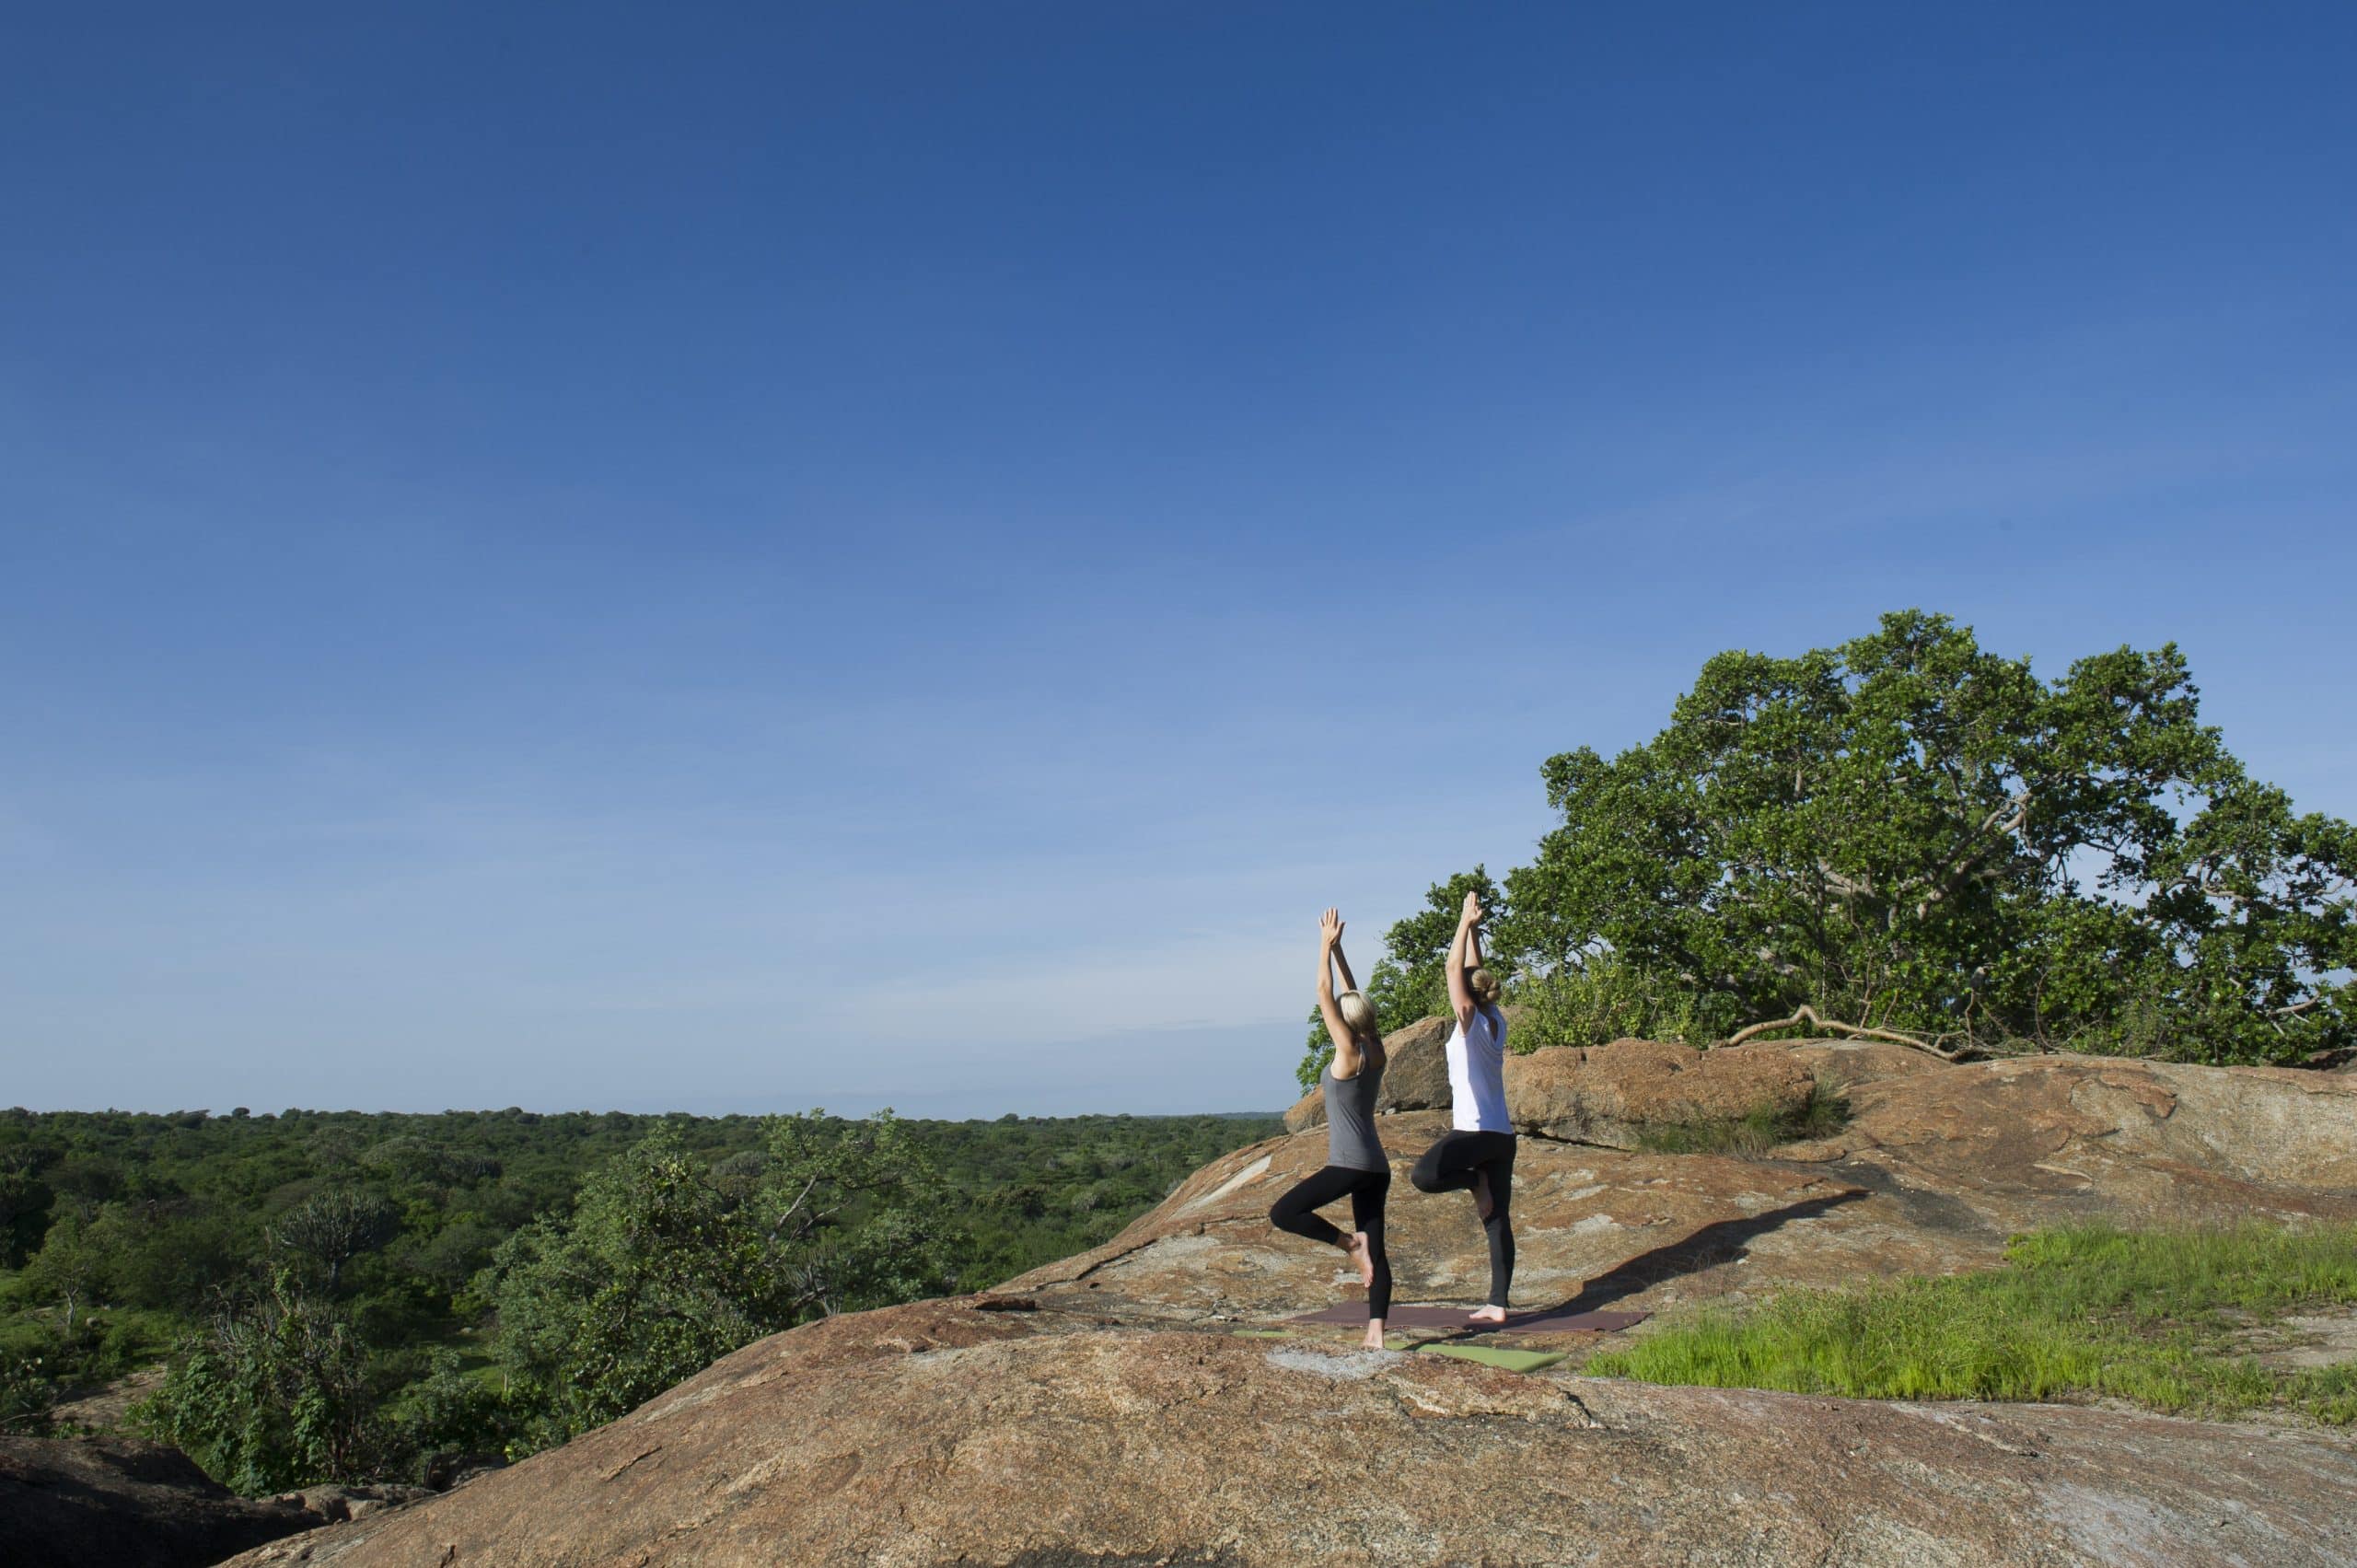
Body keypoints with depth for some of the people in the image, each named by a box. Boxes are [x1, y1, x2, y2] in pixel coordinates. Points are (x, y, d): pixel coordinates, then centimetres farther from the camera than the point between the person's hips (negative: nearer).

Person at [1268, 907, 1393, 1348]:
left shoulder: (1349, 1052, -12)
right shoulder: (1376, 1051, 7)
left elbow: (1325, 994, -11)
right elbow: (1352, 997, 15)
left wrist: (1326, 944, -5)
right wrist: (1336, 948, 16)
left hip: (1350, 1165, -9)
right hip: (1377, 1166, 9)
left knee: (1283, 1213, -6)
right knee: (1376, 1250, 6)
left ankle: (1352, 1244, -6)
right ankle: (1376, 1333, 1)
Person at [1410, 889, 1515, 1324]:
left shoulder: (1471, 1022, -9)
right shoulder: (1495, 1022, 10)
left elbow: (1455, 969, -9)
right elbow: (1473, 973, 17)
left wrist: (1466, 923, -3)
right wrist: (1472, 927, 17)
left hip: (1477, 1131, -9)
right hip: (1502, 1136, 9)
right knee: (1497, 1222, 5)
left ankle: (1476, 1182, -5)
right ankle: (1497, 1304, 3)